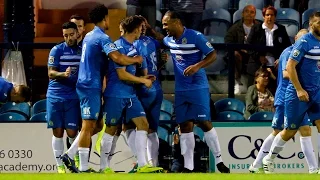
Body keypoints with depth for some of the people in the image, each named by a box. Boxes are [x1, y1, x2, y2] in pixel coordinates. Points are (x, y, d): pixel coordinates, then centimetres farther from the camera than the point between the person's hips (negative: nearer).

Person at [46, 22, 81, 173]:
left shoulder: (82, 51, 7)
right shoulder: (57, 50, -3)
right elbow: (51, 73, -9)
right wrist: (63, 74, -28)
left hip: (73, 97, 1)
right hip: (55, 96, -1)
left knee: (72, 132, -4)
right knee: (58, 132, 1)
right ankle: (60, 165, 8)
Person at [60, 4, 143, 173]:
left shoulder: (89, 36, 14)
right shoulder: (102, 38, -15)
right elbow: (117, 58, -28)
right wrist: (136, 59, -11)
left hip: (86, 84, 9)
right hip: (91, 86, -9)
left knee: (97, 125, 15)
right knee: (88, 126, -7)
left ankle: (70, 155, 12)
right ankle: (83, 168, -7)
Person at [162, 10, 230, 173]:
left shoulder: (195, 37, -13)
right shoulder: (168, 40, 7)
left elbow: (213, 55, -11)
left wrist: (197, 66, -25)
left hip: (198, 87, -6)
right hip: (180, 90, 6)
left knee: (204, 122, -8)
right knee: (185, 126, 4)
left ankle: (219, 162, 1)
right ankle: (188, 167, 5)